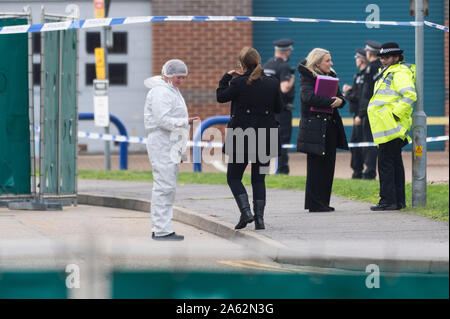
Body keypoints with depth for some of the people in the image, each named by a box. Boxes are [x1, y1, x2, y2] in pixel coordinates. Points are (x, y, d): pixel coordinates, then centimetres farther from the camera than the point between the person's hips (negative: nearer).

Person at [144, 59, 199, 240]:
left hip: (171, 145, 11)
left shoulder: (172, 90, 21)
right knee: (164, 186, -13)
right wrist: (185, 122, -24)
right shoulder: (160, 92, -13)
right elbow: (162, 120, -22)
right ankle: (162, 230, -14)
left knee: (167, 187, 11)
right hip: (162, 144, -11)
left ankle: (159, 229, 14)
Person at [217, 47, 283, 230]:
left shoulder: (239, 83, -12)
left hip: (241, 137, -3)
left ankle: (246, 212, -11)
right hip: (265, 138, 4)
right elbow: (278, 108, 9)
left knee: (234, 177, 8)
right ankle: (259, 218, 3)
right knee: (259, 178, 12)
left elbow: (220, 97, 0)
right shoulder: (272, 83, 0)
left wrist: (227, 77, 11)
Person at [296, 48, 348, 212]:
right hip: (314, 127, -7)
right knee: (316, 166, -6)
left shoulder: (331, 76, 16)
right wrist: (330, 102, -19)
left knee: (328, 166, 7)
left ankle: (323, 202, 12)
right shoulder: (307, 77, -5)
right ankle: (314, 204, -3)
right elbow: (308, 97, -21)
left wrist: (339, 101, -12)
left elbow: (340, 97, 12)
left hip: (330, 126, 7)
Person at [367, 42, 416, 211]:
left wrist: (396, 114, -22)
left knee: (385, 164, -10)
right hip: (389, 127, 11)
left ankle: (388, 200, -10)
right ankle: (398, 200, 15)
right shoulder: (388, 73, 21)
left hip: (390, 126, -11)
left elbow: (410, 96, -25)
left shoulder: (400, 73, -12)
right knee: (395, 163, 11)